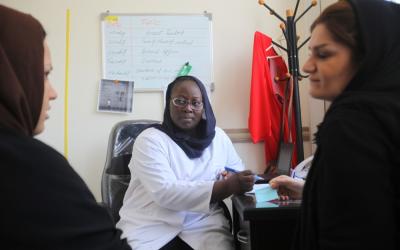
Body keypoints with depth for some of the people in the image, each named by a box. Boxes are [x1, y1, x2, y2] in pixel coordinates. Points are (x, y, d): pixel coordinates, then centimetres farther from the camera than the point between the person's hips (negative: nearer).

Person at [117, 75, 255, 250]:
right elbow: (165, 193, -20)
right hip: (150, 227, -3)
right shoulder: (149, 140, -8)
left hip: (203, 224, 3)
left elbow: (239, 174, 16)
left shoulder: (218, 137, 8)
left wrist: (236, 183, -10)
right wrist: (226, 187, -26)